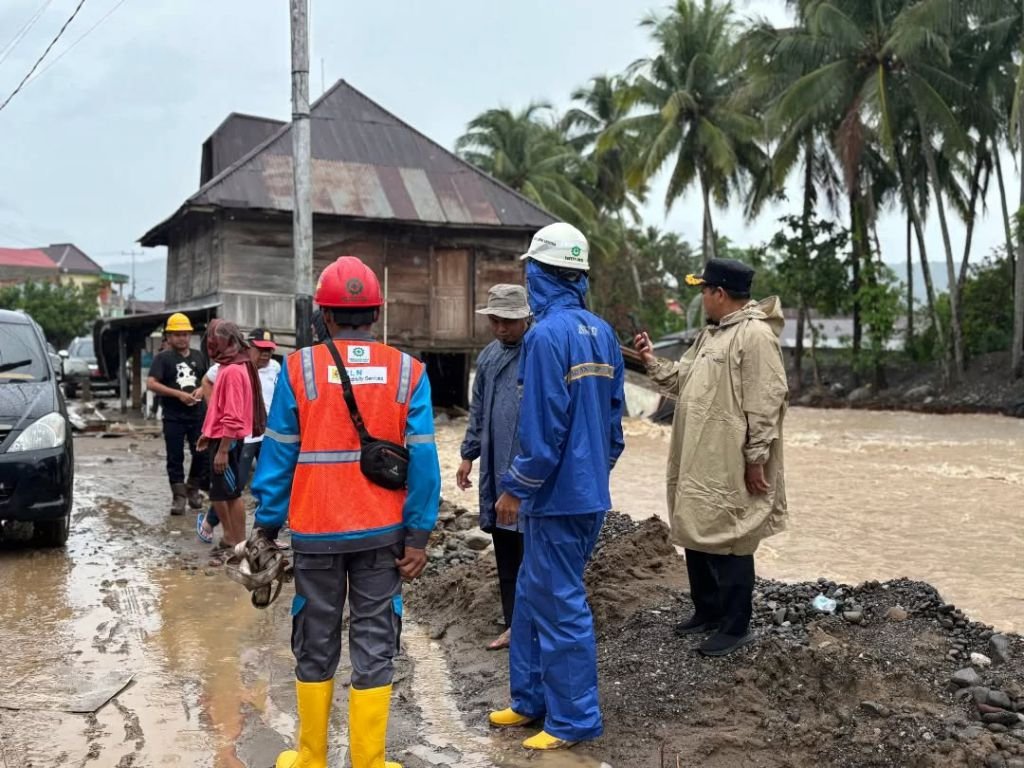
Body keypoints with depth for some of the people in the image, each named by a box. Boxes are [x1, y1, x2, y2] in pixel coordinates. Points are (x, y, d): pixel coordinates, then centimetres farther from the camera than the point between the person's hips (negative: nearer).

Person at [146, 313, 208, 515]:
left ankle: (193, 489, 25)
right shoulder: (163, 358, -1)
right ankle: (179, 496, 8)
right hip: (173, 417, -3)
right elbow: (151, 384, -12)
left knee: (202, 453, 5)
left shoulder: (198, 357, 13)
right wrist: (178, 394, -18)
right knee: (175, 458, 2)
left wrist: (202, 389, -2)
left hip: (198, 415, 4)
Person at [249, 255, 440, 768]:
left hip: (316, 531, 0)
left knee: (316, 647, 14)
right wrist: (418, 536, -2)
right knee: (374, 648, 9)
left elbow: (278, 455, -3)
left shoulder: (298, 368, -5)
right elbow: (423, 461, -6)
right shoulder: (407, 372, -3)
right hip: (383, 531, 0)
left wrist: (266, 525, 5)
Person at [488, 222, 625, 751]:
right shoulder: (603, 333, 8)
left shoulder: (547, 334, -18)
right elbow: (613, 415, 13)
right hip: (588, 489, 9)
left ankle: (575, 720, 16)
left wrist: (514, 489, -11)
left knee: (561, 607, 3)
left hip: (557, 494, -9)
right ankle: (532, 699, 30)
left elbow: (543, 428, -21)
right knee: (533, 595, 19)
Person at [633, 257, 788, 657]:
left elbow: (765, 404, -20)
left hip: (730, 466, -10)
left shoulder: (755, 335, -17)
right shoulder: (710, 333, 14)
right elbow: (684, 380, 21)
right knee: (697, 535, 18)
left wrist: (756, 459, -19)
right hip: (697, 461, 10)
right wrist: (652, 361, 11)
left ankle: (735, 627, 15)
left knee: (728, 542, 1)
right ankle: (707, 611, 34)